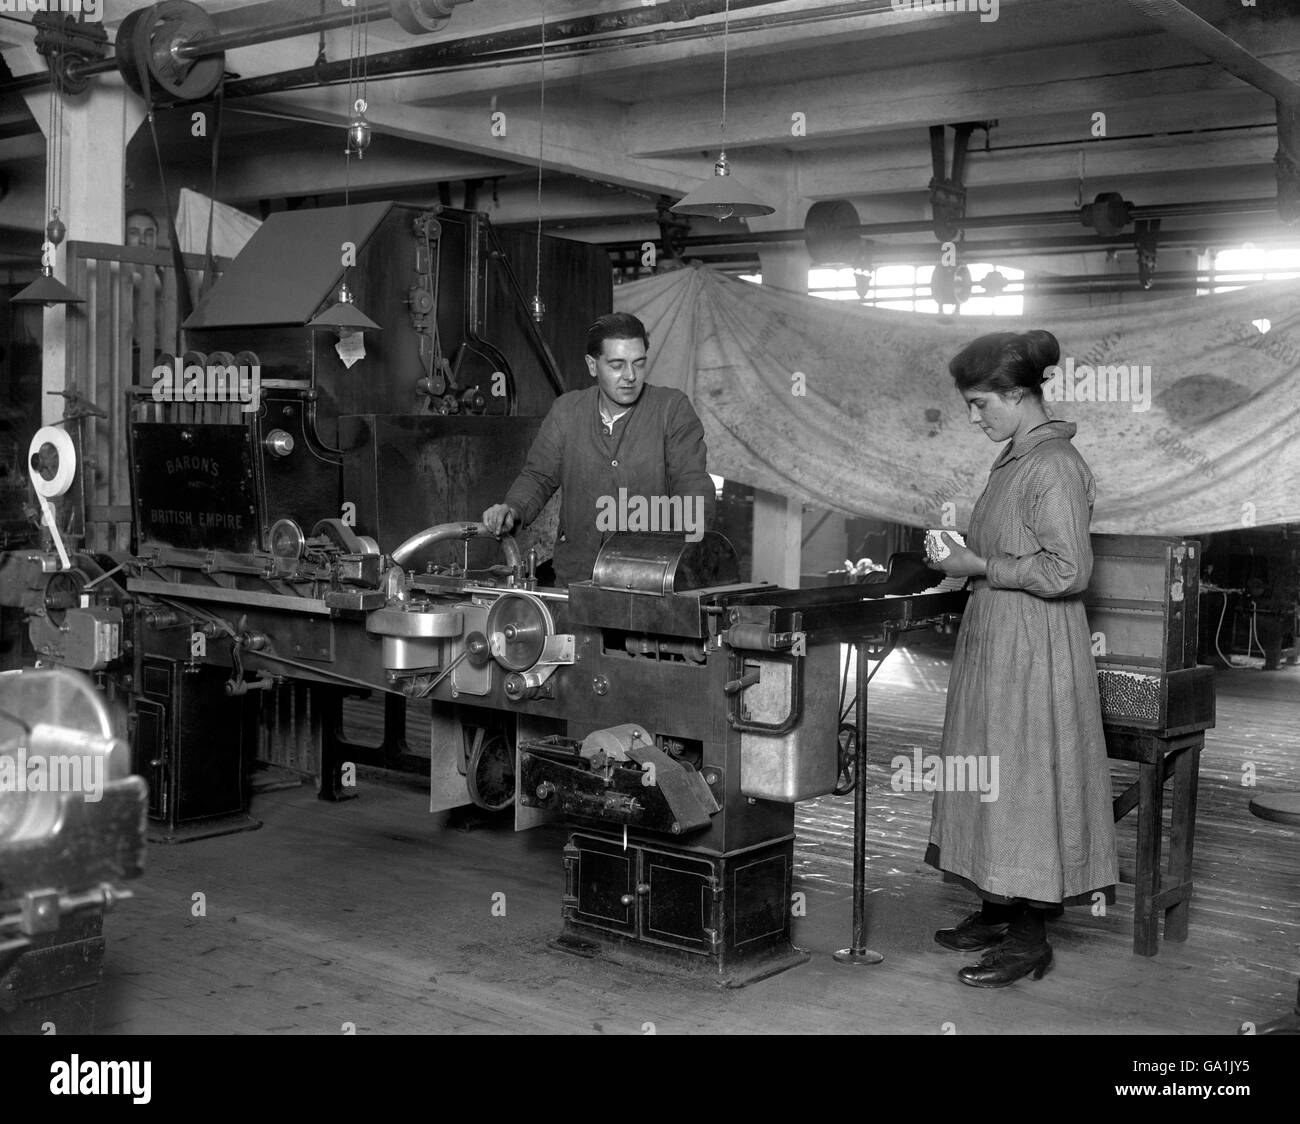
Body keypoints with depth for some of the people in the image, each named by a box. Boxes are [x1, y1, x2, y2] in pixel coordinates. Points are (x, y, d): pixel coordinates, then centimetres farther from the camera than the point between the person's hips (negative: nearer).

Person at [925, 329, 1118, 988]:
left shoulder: (1055, 466, -18)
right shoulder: (1014, 459, 11)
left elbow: (1068, 571, -22)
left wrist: (981, 567, -16)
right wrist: (964, 557, 7)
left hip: (1033, 650, -10)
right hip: (995, 640, 10)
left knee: (1024, 778, -2)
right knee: (993, 778, 15)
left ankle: (1030, 938, 8)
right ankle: (999, 909, 27)